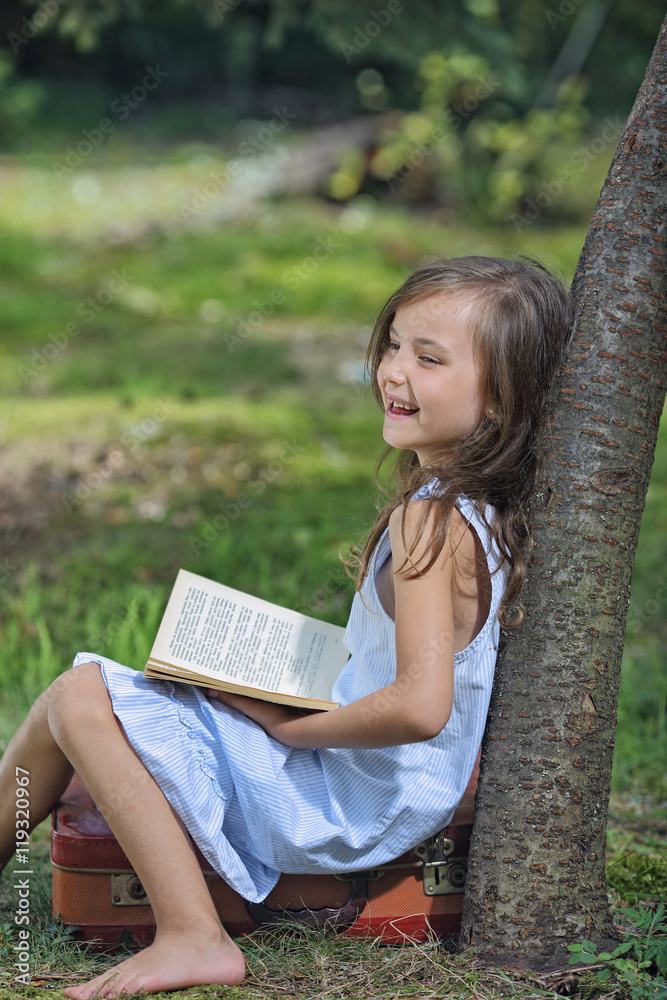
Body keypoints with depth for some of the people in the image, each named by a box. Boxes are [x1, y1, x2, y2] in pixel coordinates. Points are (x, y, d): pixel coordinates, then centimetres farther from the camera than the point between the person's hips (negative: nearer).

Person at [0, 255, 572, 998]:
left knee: (81, 698, -12)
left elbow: (421, 706, -33)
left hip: (347, 808, -10)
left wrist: (292, 727, -20)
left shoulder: (430, 519, -24)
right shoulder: (480, 508, 3)